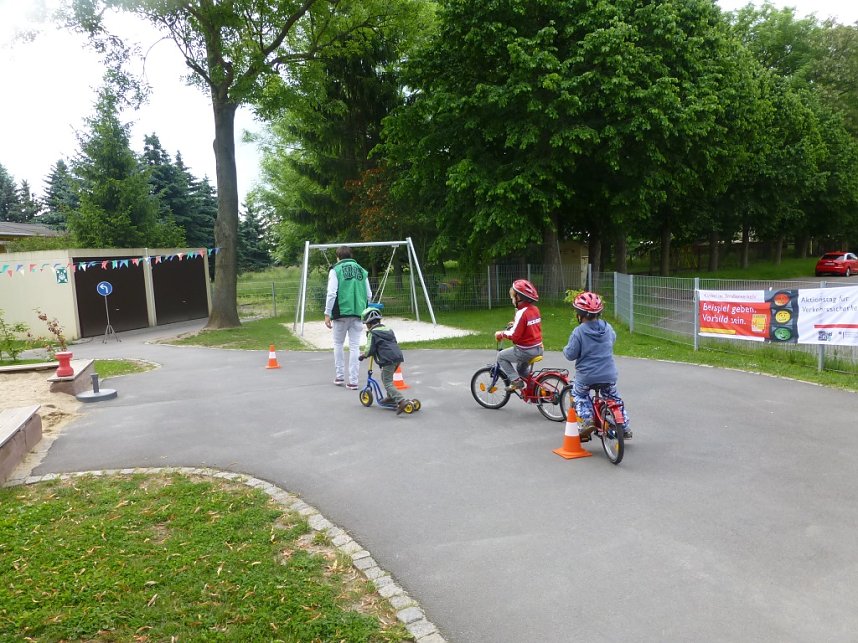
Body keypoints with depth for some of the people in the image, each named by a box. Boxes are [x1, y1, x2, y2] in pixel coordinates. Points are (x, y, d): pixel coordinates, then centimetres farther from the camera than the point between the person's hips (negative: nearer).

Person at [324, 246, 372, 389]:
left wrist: (327, 314, -5)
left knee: (338, 344, 15)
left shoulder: (335, 270, 0)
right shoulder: (361, 271, 12)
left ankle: (339, 376, 17)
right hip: (358, 314, 3)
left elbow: (331, 293, -9)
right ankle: (353, 381, 3)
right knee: (354, 346, 5)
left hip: (341, 313, -3)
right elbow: (369, 294, 11)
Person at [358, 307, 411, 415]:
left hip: (388, 360, -8)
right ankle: (391, 397, 30)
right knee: (385, 377, 27)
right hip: (398, 356, 9)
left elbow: (370, 349, -3)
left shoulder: (372, 333, 0)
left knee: (387, 383, -8)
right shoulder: (388, 329, 23)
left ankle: (401, 401, -24)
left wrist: (364, 355, 16)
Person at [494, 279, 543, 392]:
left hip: (526, 351, -9)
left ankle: (515, 380, 0)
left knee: (501, 356, 8)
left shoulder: (521, 313, -20)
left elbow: (514, 335, -22)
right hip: (538, 348, 9)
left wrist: (501, 334, -7)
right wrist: (515, 324, 16)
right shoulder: (535, 309, 5)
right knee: (521, 369, 30)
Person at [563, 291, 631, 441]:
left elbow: (571, 354, -13)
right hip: (609, 376, 4)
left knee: (578, 394, 25)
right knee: (613, 397, 28)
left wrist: (565, 350, 8)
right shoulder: (607, 327, 0)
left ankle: (587, 420, 5)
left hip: (586, 377, -4)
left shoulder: (579, 332, -15)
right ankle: (624, 428, 31)